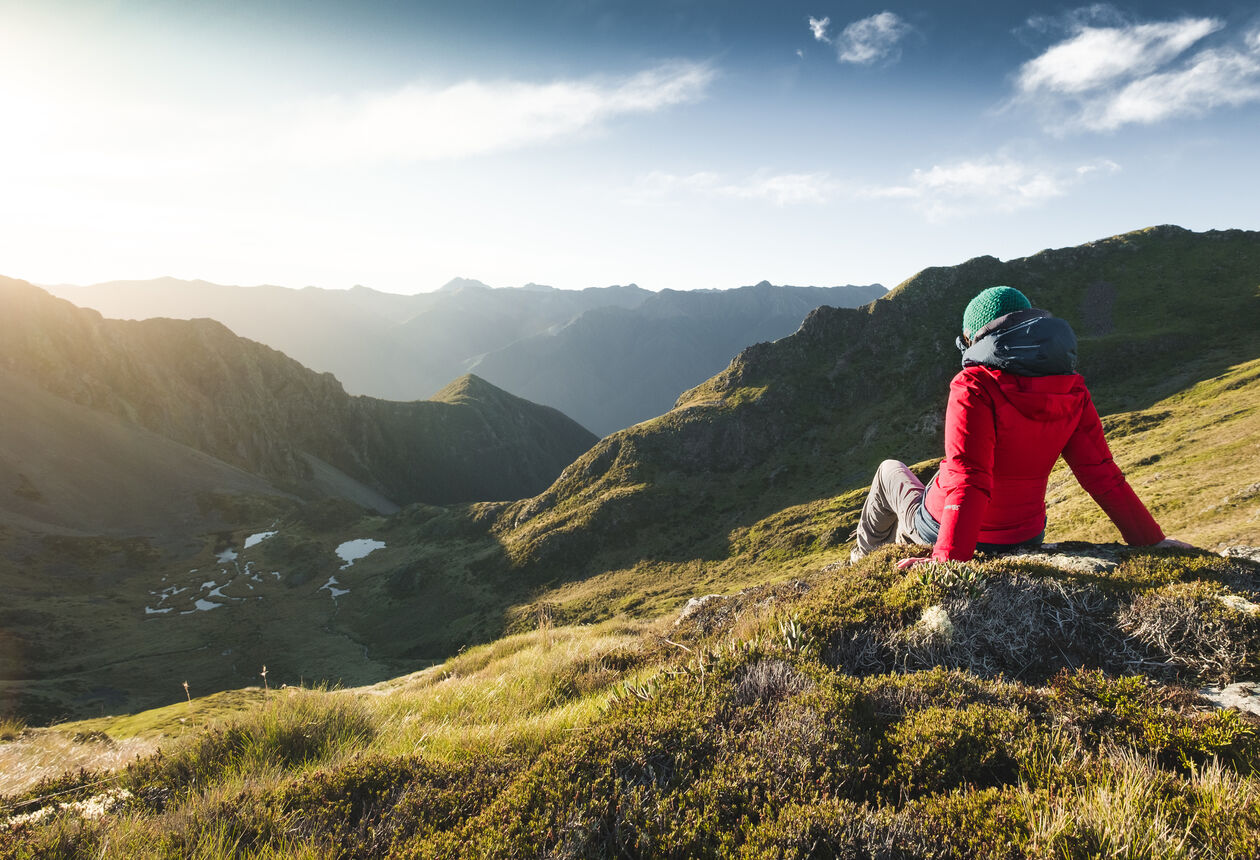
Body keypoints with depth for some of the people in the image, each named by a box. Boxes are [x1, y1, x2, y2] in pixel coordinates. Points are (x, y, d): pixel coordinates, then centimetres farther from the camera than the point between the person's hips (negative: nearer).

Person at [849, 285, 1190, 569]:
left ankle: (866, 555, 47)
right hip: (1024, 537, 5)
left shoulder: (974, 387, -25)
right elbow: (1101, 473, -7)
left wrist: (948, 558, -35)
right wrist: (1151, 540, 1)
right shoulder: (1071, 391, -7)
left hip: (940, 530, -5)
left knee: (889, 469, 25)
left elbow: (968, 481, -32)